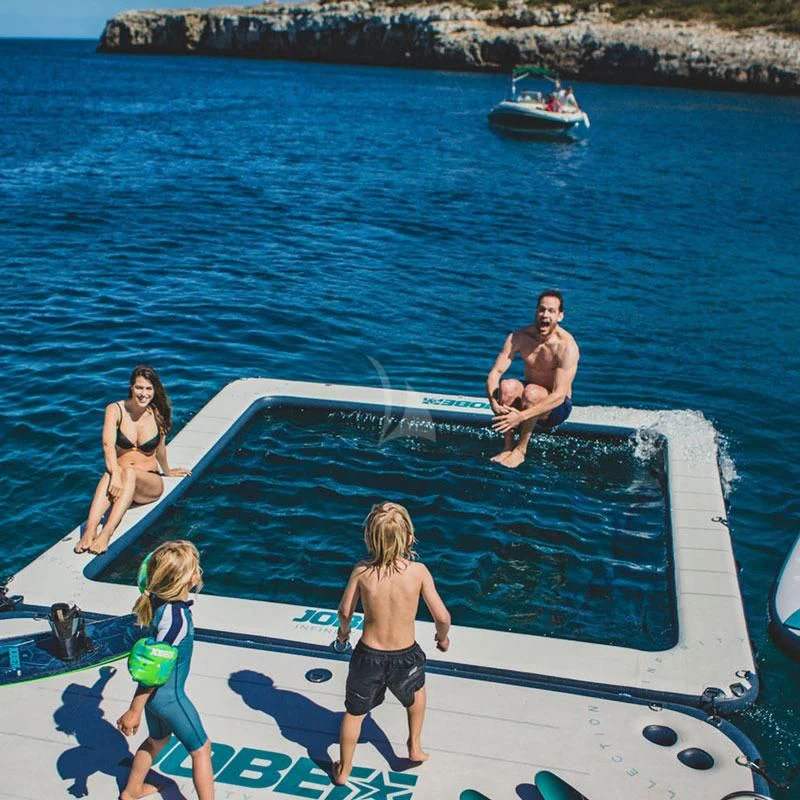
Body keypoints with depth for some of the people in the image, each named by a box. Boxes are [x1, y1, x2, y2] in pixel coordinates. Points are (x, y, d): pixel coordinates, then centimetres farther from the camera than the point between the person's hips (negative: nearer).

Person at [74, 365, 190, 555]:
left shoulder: (158, 414, -1)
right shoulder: (115, 410, -5)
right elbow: (108, 444, -20)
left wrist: (167, 471, 30)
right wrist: (115, 475, -36)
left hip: (150, 484, 0)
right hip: (121, 480, 0)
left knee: (130, 473, -35)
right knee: (109, 475, -36)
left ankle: (107, 533, -52)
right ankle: (90, 530, -55)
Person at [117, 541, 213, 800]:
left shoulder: (157, 599, -12)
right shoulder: (176, 618, -34)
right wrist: (135, 711, -20)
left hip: (155, 692, 8)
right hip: (168, 696, -8)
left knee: (157, 739, 32)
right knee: (201, 749, 11)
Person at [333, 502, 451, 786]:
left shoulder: (362, 570, -15)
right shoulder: (418, 570, -17)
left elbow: (345, 611, -4)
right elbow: (442, 617, -14)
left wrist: (343, 630, 19)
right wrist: (442, 636, 9)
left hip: (368, 656, 0)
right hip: (405, 658, 0)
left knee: (354, 713, 24)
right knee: (416, 689, 36)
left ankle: (343, 771, 40)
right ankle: (415, 747, 44)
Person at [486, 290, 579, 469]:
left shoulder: (567, 346, -23)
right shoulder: (519, 337, -9)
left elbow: (559, 396, -31)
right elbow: (494, 373, -12)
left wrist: (521, 416, -40)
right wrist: (494, 403, -33)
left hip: (556, 408, -4)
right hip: (527, 400, 4)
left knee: (532, 392, -35)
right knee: (507, 386, -28)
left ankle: (521, 449, -18)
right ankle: (508, 446, -16)